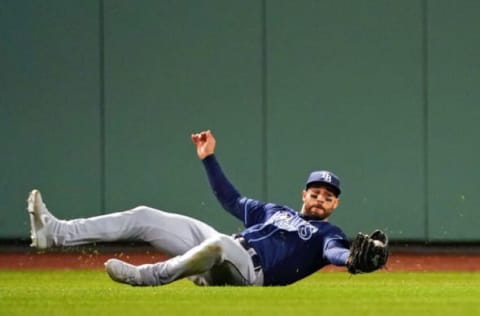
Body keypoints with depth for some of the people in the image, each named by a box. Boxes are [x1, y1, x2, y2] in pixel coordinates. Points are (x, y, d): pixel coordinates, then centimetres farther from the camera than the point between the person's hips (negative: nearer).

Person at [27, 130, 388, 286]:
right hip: (220, 252, 7)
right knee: (145, 217, -2)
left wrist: (354, 259, -36)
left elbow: (334, 252, -11)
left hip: (252, 270, -7)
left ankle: (146, 276, -45)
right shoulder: (274, 211, 32)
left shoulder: (328, 234, 11)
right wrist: (209, 158, 32)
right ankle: (56, 233, -10)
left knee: (217, 243, -43)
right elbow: (232, 200, 37)